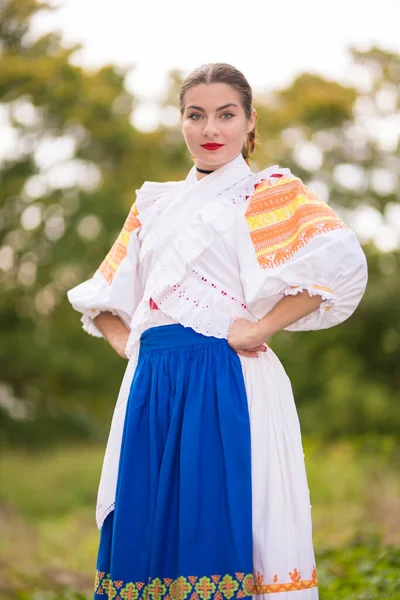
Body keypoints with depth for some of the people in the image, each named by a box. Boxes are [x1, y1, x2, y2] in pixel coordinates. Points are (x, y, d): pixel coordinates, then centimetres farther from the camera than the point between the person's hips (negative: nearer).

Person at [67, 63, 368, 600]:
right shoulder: (155, 204, 21)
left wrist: (261, 328, -14)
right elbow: (103, 295, 29)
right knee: (148, 533, 4)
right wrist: (128, 343, 9)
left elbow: (342, 262, -13)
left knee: (220, 529, -7)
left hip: (227, 388, -5)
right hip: (152, 386, 5)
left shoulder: (270, 192, 5)